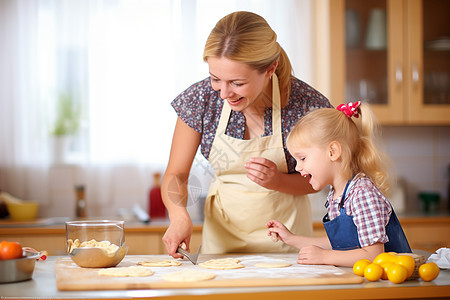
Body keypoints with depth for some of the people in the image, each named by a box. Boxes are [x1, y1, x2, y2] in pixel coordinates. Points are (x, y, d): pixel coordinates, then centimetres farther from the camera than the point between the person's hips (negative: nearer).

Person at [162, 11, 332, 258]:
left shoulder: (306, 104, -17)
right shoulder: (200, 98, -13)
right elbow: (176, 173, -5)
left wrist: (278, 181, -22)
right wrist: (179, 215, -25)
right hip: (220, 234, -1)